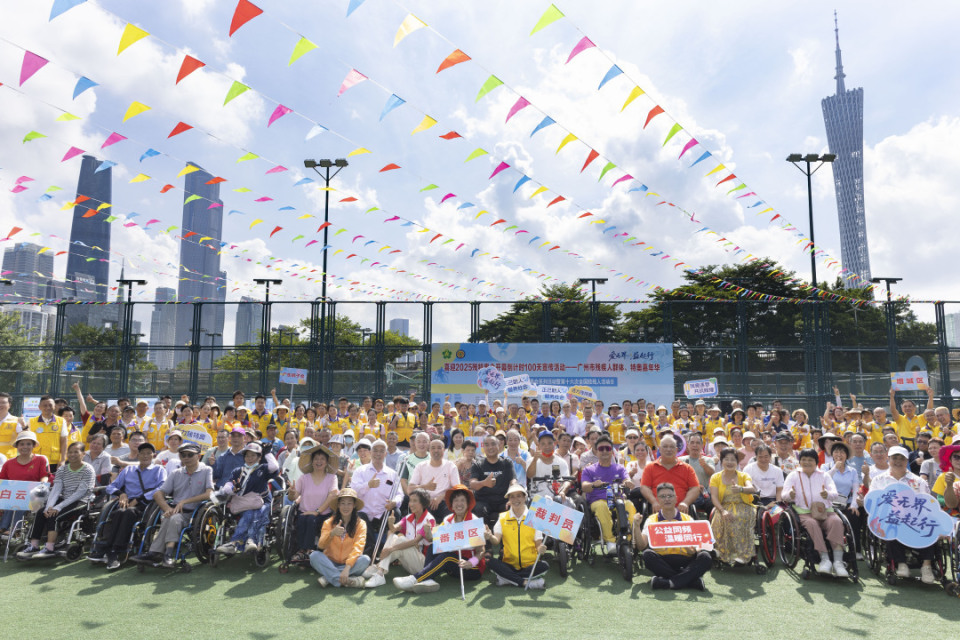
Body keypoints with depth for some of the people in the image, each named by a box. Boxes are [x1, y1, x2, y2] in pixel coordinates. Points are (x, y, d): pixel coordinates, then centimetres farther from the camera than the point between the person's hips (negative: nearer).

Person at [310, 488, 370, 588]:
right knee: (314, 556, -25)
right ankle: (347, 580, -33)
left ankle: (328, 577, -25)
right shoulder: (329, 522, 2)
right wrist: (332, 534, -32)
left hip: (350, 564, -1)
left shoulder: (360, 524, -1)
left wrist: (347, 567, -30)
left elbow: (358, 547, -14)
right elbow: (321, 546, -11)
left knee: (365, 559, -29)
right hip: (331, 563, 1)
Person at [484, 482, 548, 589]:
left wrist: (541, 549, -22)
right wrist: (490, 537, -29)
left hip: (530, 565, 0)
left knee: (544, 566, -28)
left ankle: (507, 578, -21)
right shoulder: (502, 517, 6)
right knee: (491, 562, -26)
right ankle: (525, 582, -25)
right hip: (509, 565, 0)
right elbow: (496, 540, -6)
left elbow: (538, 544, 1)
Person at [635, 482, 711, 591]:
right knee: (648, 554, -31)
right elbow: (641, 547, -1)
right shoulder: (652, 520, 10)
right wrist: (636, 526, -16)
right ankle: (692, 580, -27)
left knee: (705, 557, -25)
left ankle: (668, 582, -32)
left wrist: (693, 550, -21)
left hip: (685, 561, 1)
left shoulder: (687, 519, 13)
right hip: (661, 563, -1)